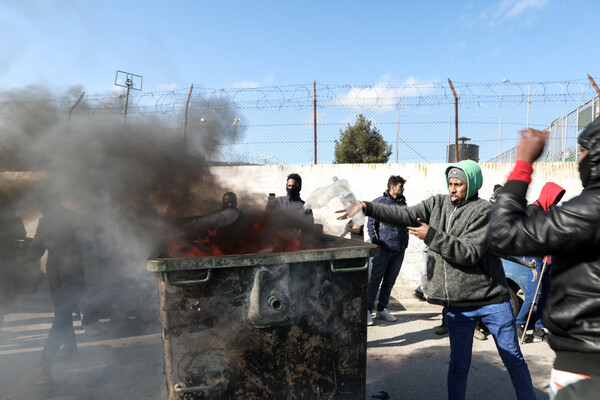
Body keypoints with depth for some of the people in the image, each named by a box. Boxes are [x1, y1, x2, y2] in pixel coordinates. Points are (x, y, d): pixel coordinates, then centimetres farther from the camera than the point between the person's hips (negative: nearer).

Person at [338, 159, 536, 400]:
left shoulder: (485, 211, -10)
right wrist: (367, 208, -19)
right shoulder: (437, 204, 4)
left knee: (514, 360, 15)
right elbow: (404, 216, -8)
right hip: (457, 305, 3)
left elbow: (469, 253, -20)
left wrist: (432, 236, -22)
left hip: (492, 300, -2)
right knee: (458, 365, 12)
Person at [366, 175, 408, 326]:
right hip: (383, 249, -6)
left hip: (399, 250, 6)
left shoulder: (403, 204, 13)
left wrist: (405, 243, 13)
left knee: (389, 281, 12)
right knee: (375, 280, -3)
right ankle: (368, 310, 6)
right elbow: (371, 224, -3)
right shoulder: (379, 202, -3)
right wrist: (376, 243, -9)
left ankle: (382, 309, 25)